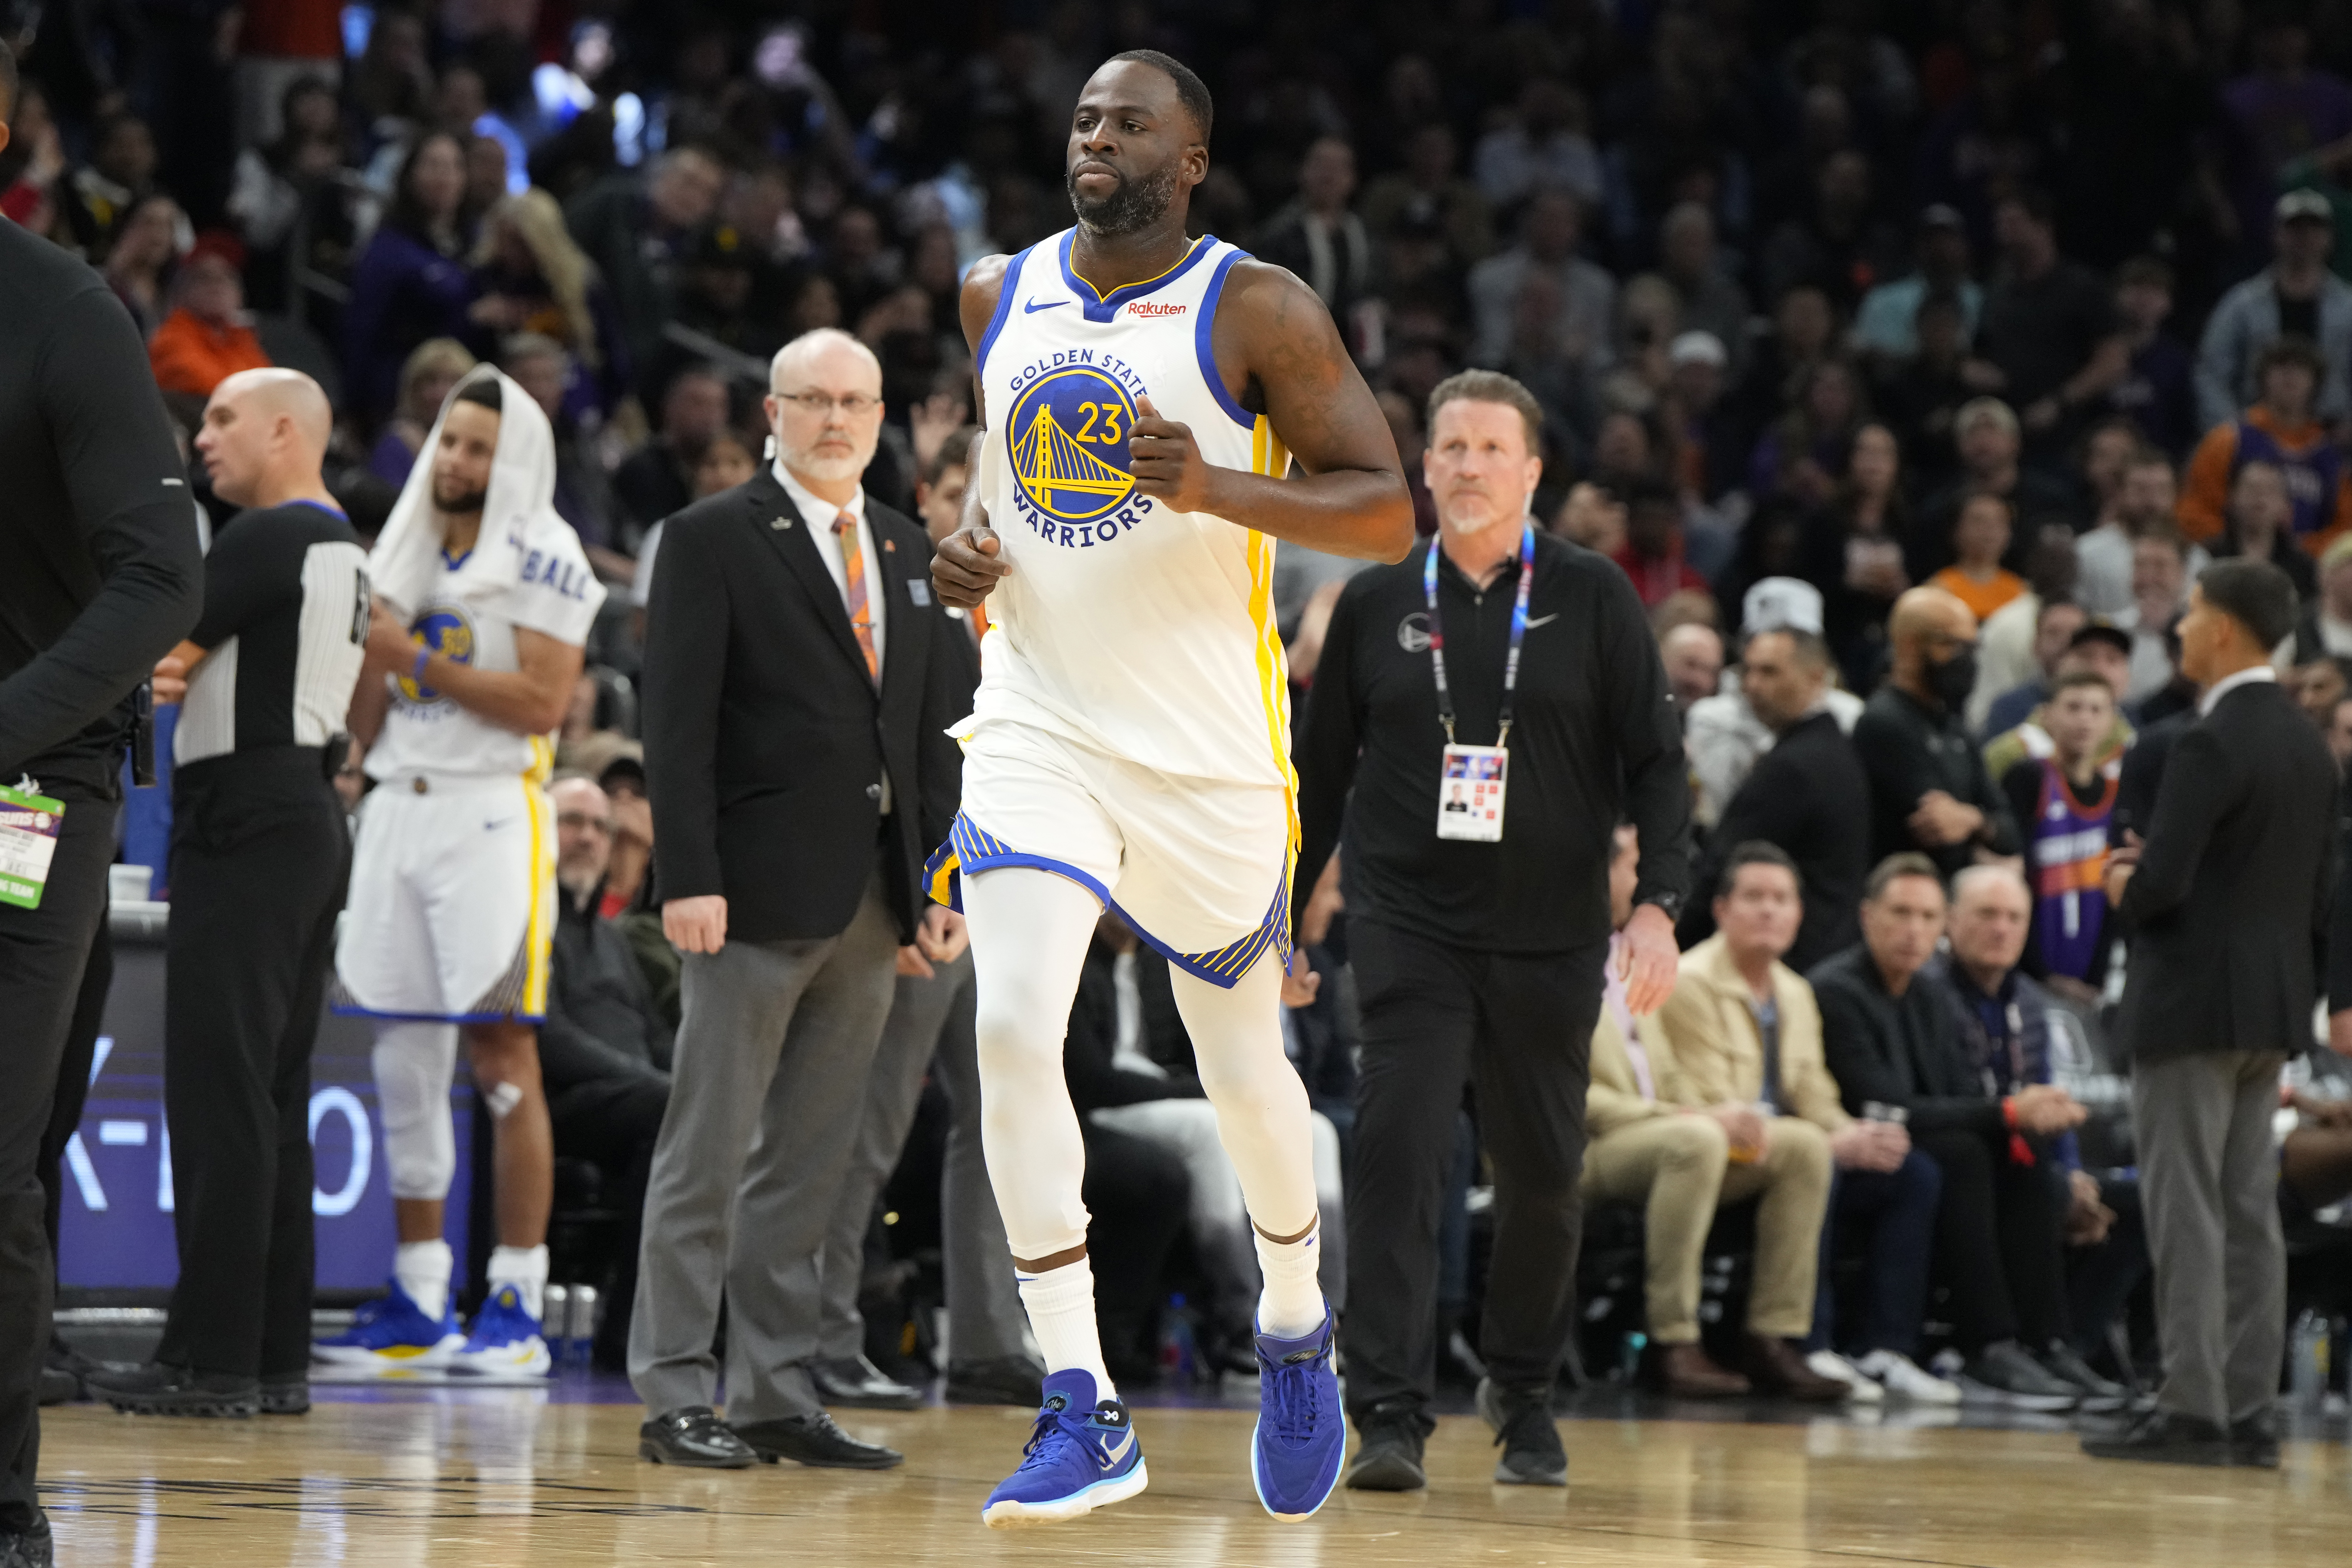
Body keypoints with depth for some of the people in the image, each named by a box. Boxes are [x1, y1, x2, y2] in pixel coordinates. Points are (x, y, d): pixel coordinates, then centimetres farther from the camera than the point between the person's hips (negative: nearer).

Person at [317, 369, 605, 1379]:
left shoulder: (541, 559, -3)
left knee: (502, 1060, -8)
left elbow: (542, 701, -15)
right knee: (403, 1064, 6)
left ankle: (517, 1305, -7)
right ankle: (417, 1305, 11)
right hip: (397, 806, 7)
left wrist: (418, 658, -13)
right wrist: (368, 653, 0)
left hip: (491, 814, -7)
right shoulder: (401, 560, 18)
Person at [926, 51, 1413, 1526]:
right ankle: (1088, 1417, -14)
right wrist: (957, 547, 1)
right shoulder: (997, 299, 5)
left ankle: (1297, 1329, 42)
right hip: (1037, 730, 2)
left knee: (1244, 1068, 12)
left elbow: (1388, 510, -12)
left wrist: (1217, 490, -27)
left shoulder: (1258, 310, -8)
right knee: (1014, 1033, -18)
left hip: (1211, 754, -2)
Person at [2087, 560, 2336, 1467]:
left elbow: (2161, 882, -21)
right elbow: (2322, 891, 15)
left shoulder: (2210, 744, -16)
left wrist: (2127, 890, -2)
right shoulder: (2310, 747, 12)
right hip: (2275, 1004, 8)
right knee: (2251, 1215, 9)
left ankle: (2192, 1413, -9)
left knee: (2188, 1217, -7)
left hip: (2196, 1003, -8)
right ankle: (2250, 1416, 9)